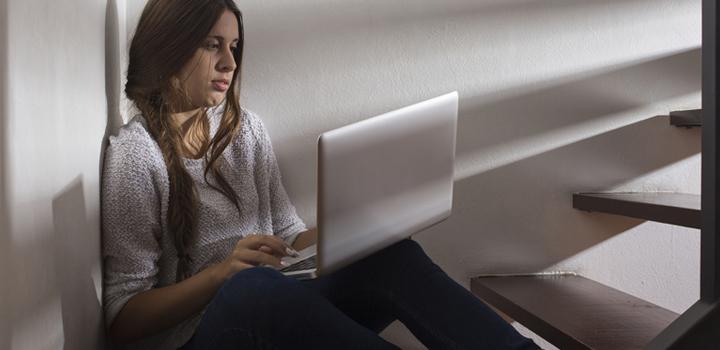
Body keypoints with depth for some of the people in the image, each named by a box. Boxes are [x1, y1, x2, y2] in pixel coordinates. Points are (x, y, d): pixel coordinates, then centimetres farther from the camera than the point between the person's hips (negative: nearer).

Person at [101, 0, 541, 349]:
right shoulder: (135, 154, -7)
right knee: (252, 289, -39)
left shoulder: (245, 127, 10)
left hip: (276, 309, 5)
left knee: (389, 252, -21)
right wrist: (221, 272, -25)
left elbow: (289, 235, 11)